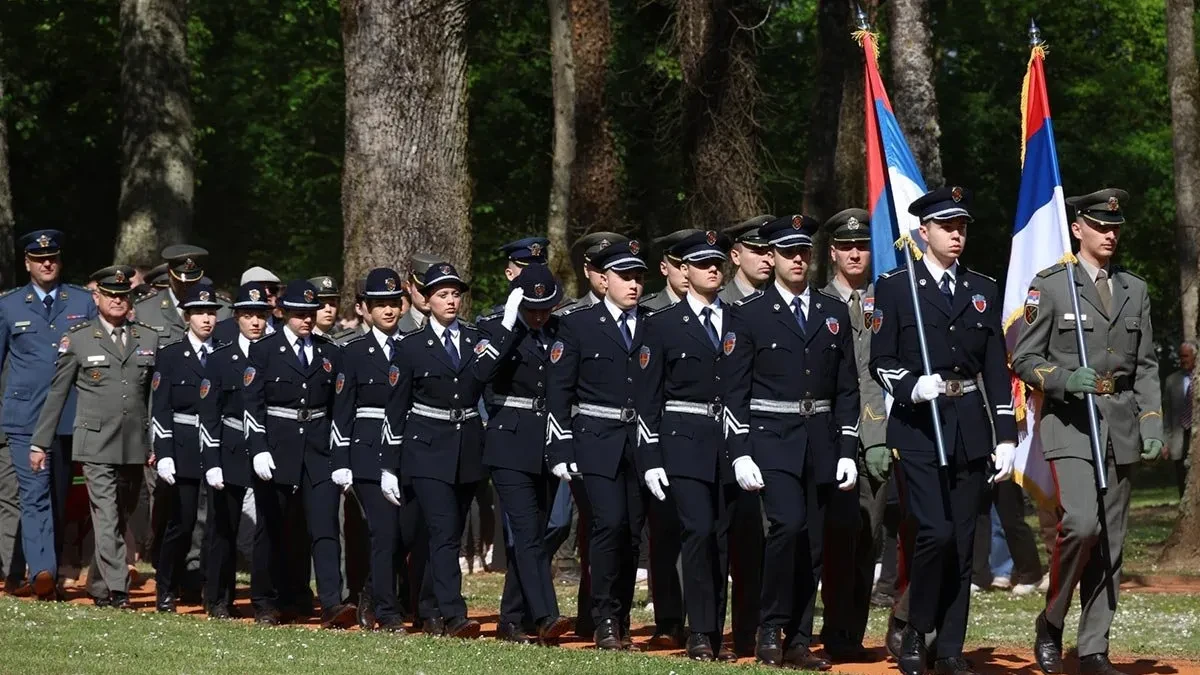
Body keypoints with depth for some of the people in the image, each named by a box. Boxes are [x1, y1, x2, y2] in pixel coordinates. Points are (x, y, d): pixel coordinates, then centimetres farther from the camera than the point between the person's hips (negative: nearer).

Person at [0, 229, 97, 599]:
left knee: (59, 496, 9)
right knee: (35, 494, -14)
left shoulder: (83, 303, 10)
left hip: (70, 415, 2)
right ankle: (42, 570, -25)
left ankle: (53, 567, 18)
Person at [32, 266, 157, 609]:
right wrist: (39, 442, 5)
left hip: (135, 447, 3)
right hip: (97, 445, -3)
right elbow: (57, 394, 6)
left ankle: (99, 586, 25)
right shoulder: (77, 340, 3)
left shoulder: (150, 339, 10)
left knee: (121, 518, 11)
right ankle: (116, 590, -16)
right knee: (106, 519, -12)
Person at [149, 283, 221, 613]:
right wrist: (163, 454, -10)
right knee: (181, 523, -3)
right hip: (183, 450, -2)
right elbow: (160, 410, -1)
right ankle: (165, 591, 9)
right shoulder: (170, 356, 5)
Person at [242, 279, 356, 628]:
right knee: (272, 529, 7)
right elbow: (251, 403, -5)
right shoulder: (264, 350, 1)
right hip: (277, 448, -2)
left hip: (319, 448, 2)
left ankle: (332, 604, -18)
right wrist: (259, 449, -15)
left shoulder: (330, 353, 11)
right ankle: (265, 604, 19)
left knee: (325, 527, -10)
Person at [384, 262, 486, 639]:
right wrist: (390, 466, 0)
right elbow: (397, 408, 2)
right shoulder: (413, 346, 1)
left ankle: (431, 610, 20)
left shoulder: (477, 341, 9)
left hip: (469, 450, 4)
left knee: (451, 535, 9)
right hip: (428, 450, -4)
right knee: (444, 533, -15)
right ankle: (454, 616, -22)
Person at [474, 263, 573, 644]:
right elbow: (482, 372, -22)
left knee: (531, 534, 8)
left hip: (548, 442, 5)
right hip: (510, 444, -5)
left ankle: (512, 621, 14)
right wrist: (510, 325, -24)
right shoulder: (496, 328, -4)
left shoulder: (559, 331, 8)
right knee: (528, 532, -14)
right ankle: (544, 617, -21)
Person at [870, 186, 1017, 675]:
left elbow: (996, 370, 12)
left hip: (971, 428, 4)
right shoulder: (895, 288, 2)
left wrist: (1006, 437, 6)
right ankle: (915, 633, 1)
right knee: (936, 533, -16)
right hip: (918, 426, -4)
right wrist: (911, 387, -21)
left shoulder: (983, 291, 13)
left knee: (962, 541, 4)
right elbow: (881, 363, 0)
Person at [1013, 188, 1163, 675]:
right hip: (1070, 421, -5)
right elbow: (1024, 359, -1)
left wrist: (1152, 426, 5)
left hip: (1121, 425, 5)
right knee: (1080, 524, -21)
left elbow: (1146, 366, 15)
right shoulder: (1049, 286, 0)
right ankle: (1050, 625, -2)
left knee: (1110, 541, 3)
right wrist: (1065, 380, -19)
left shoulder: (1135, 290, 14)